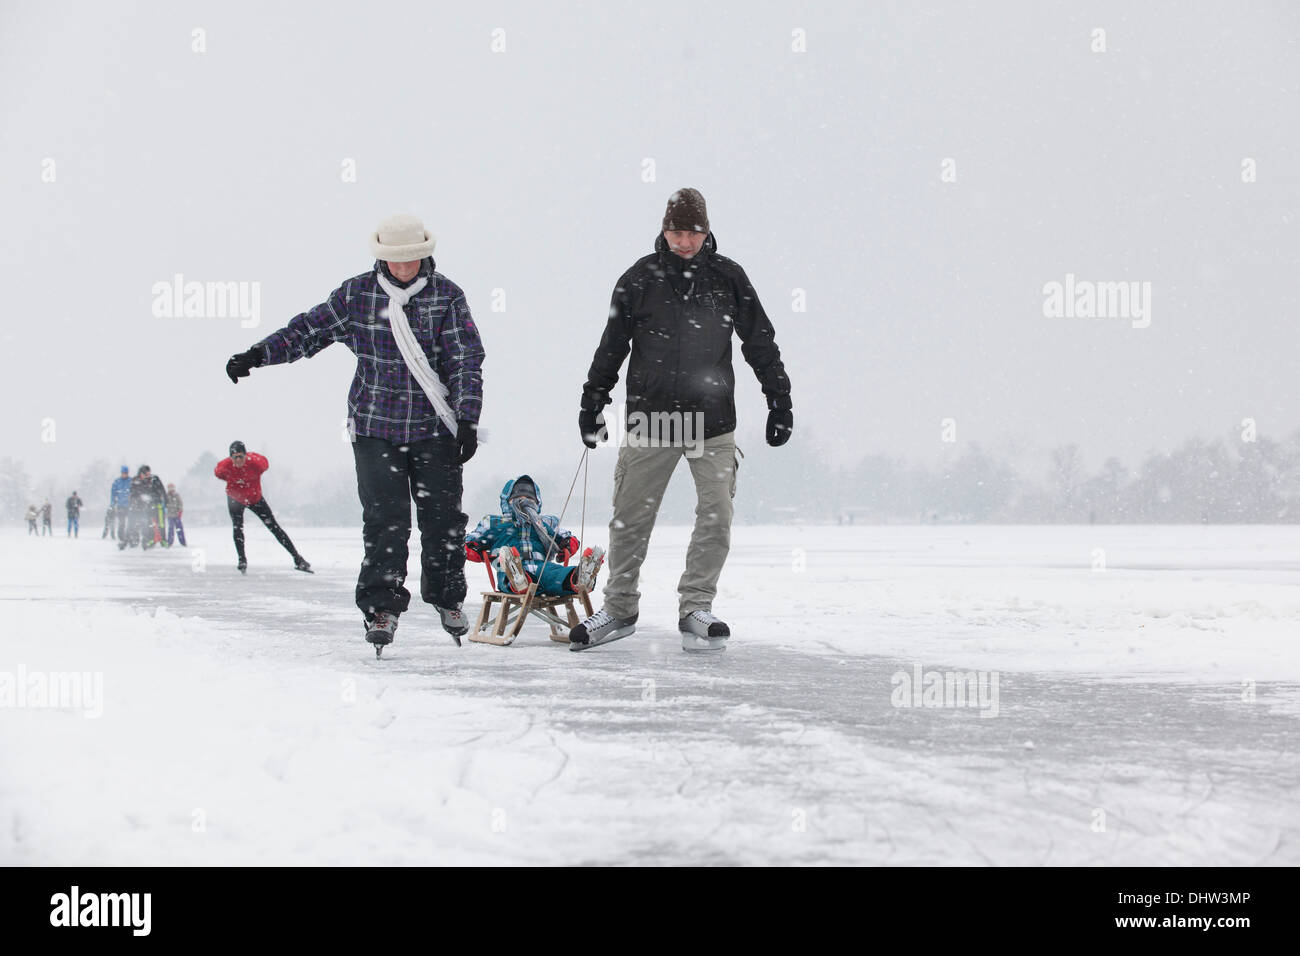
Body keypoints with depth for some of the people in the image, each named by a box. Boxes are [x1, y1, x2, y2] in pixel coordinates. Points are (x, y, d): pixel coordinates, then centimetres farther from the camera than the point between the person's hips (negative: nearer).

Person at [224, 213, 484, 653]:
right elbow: (310, 329, 8)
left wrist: (468, 420, -11)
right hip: (375, 426, 0)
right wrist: (258, 354, -1)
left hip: (435, 427, 0)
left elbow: (467, 360, -3)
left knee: (442, 517, 4)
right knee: (384, 519, -7)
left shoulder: (446, 296, -2)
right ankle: (382, 606, 0)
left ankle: (447, 598, 23)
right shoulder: (357, 294, 1)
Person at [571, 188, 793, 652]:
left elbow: (761, 343, 10)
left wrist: (780, 401, 8)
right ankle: (619, 609, 15)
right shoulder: (640, 279, 1)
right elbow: (611, 347, 9)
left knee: (717, 514, -6)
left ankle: (696, 608, 3)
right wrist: (592, 401, 8)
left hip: (713, 421, 1)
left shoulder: (728, 278, 3)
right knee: (631, 517, 3)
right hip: (650, 418, 0)